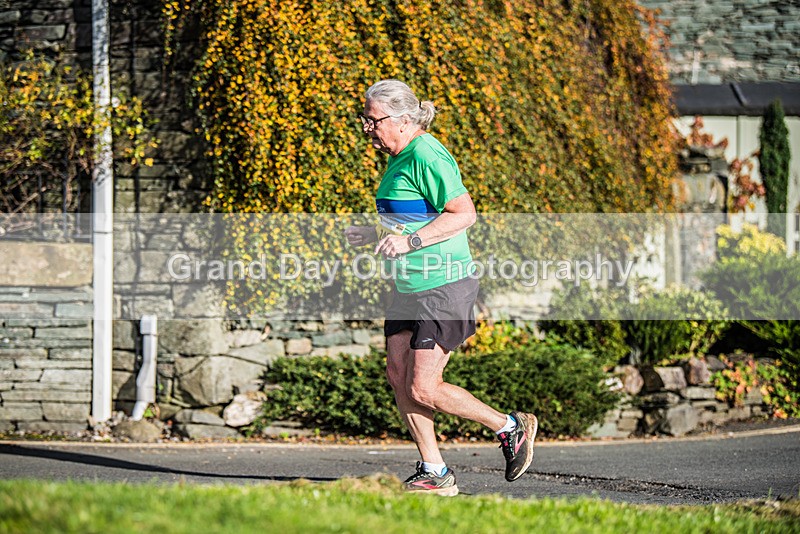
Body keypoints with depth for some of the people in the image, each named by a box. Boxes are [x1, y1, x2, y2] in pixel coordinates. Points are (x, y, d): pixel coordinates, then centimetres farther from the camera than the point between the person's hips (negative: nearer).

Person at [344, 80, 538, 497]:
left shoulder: (426, 156, -18)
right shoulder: (400, 158, 13)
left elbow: (464, 213, -24)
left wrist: (409, 241, -28)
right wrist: (377, 235, 14)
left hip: (443, 286, -10)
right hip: (408, 287, 10)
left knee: (424, 390, -9)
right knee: (398, 378, 4)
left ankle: (511, 427, 7)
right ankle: (434, 473, 11)